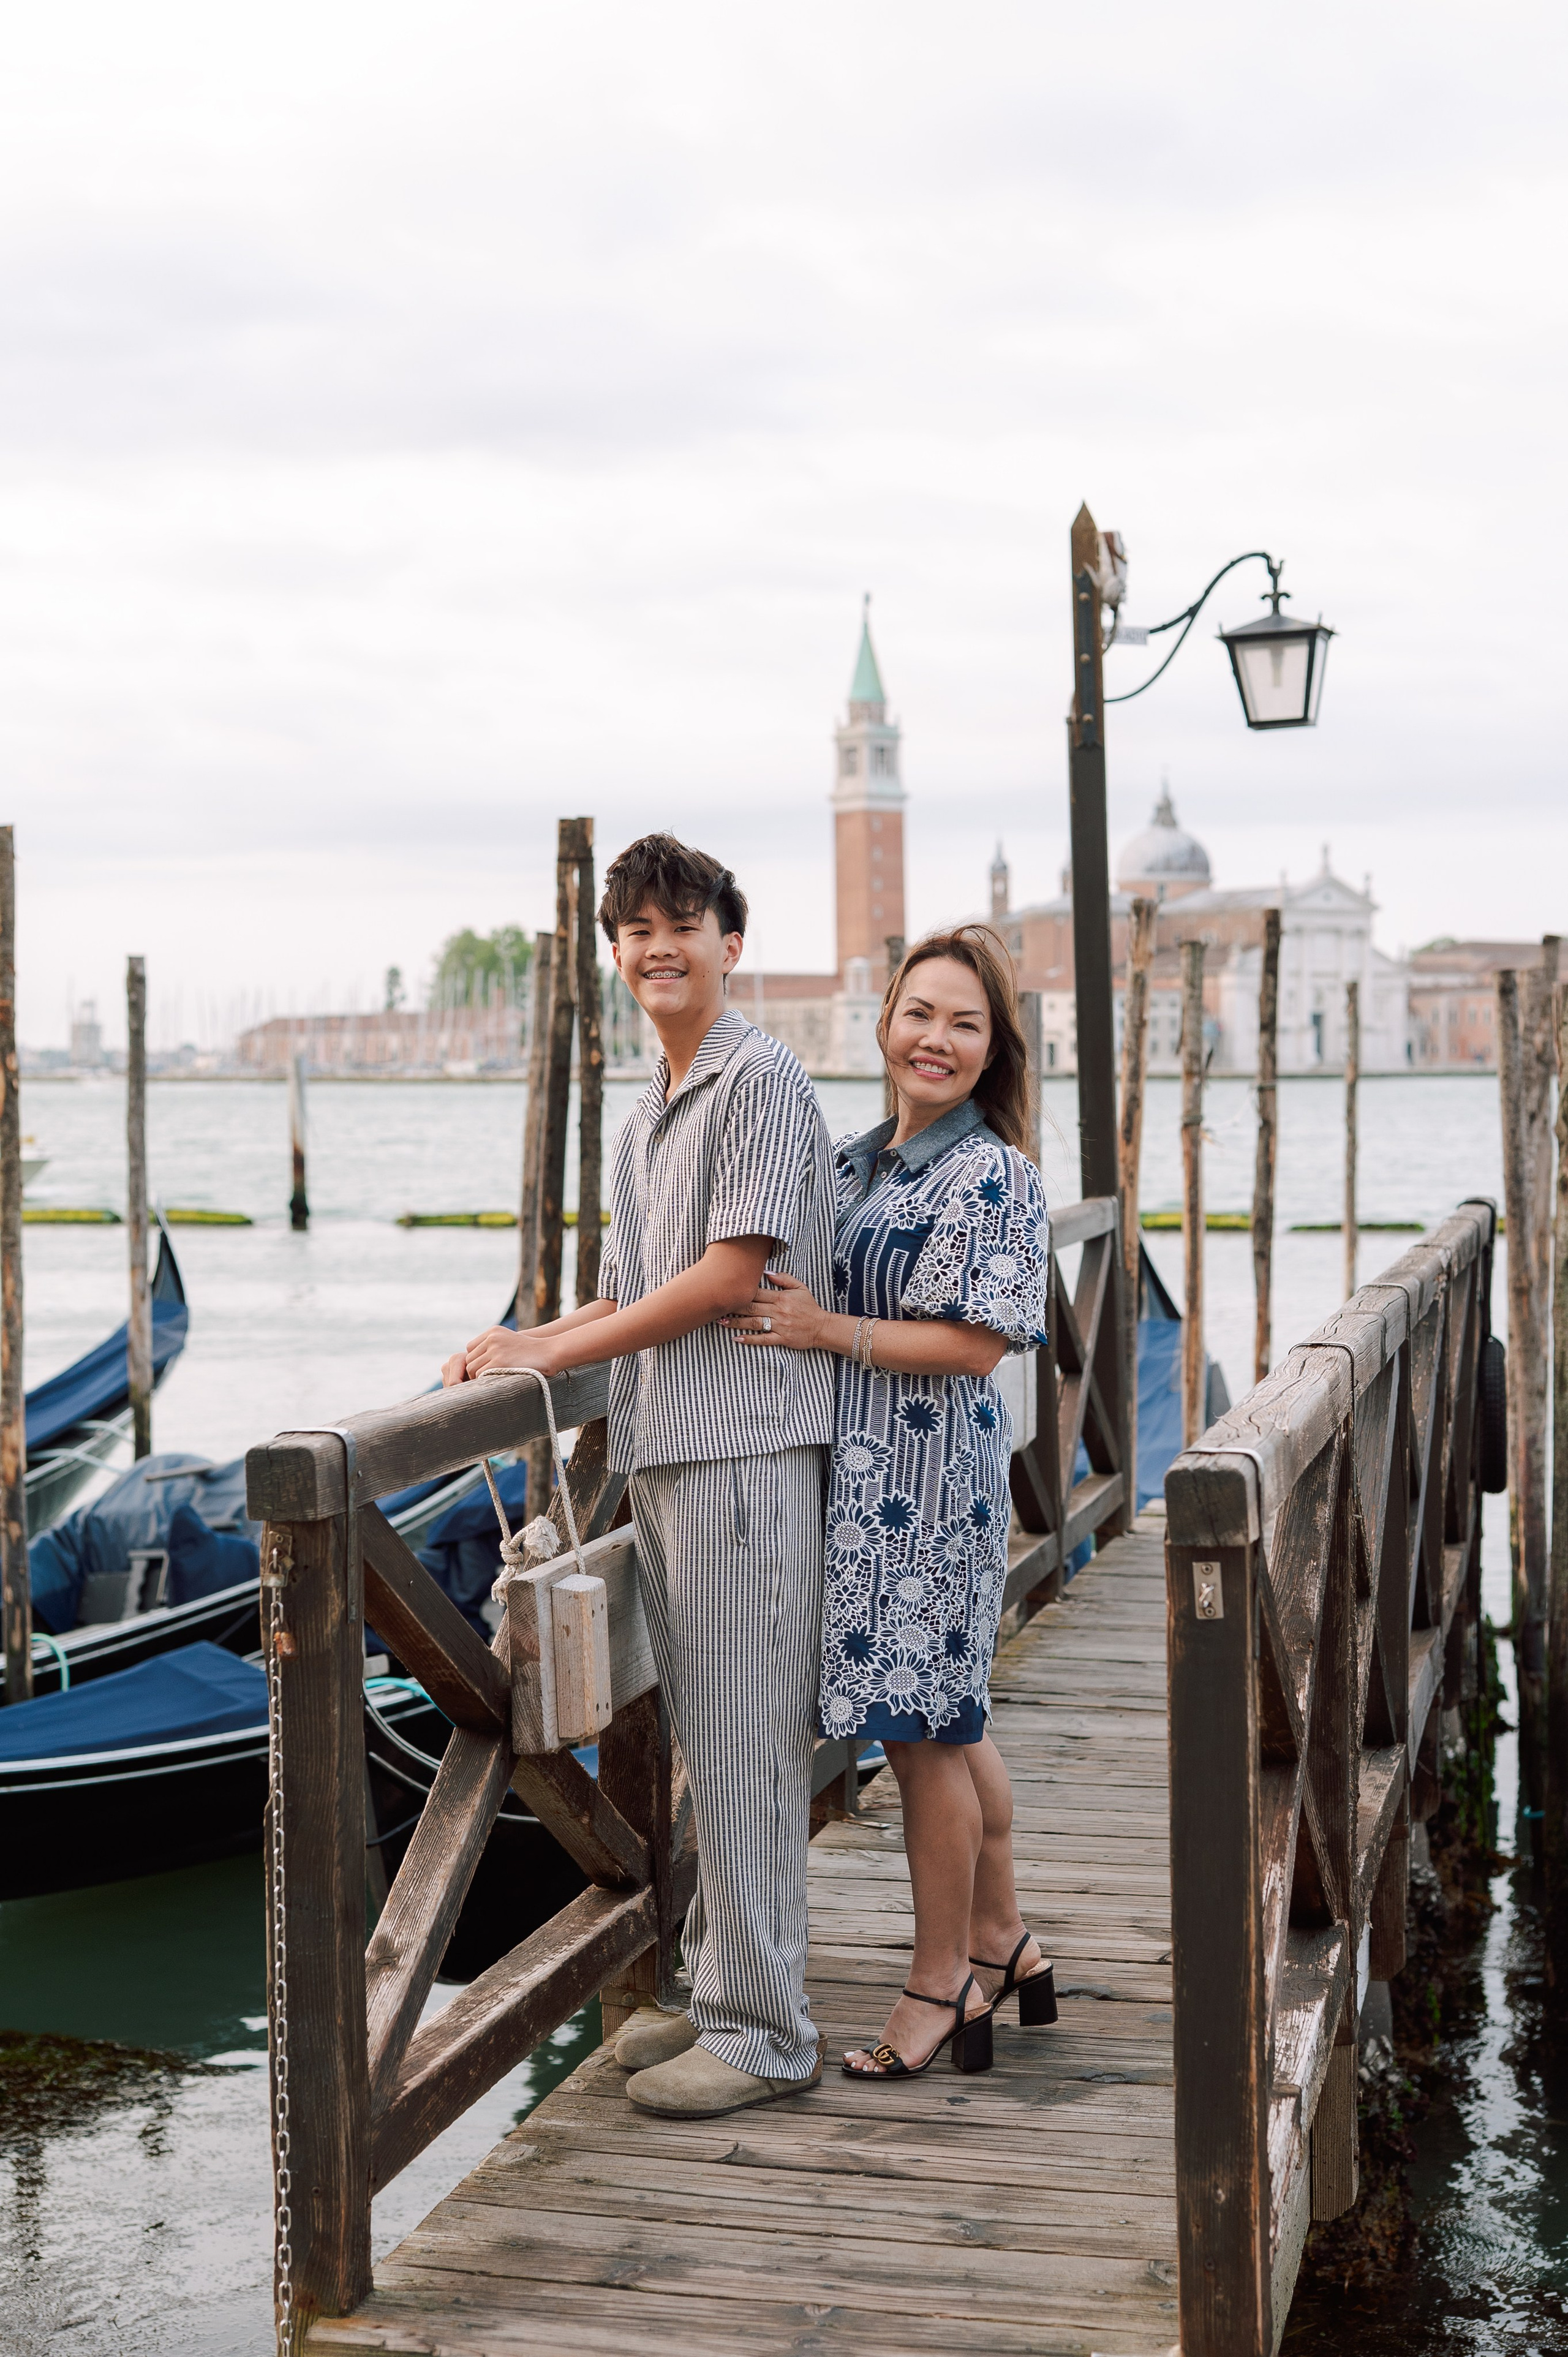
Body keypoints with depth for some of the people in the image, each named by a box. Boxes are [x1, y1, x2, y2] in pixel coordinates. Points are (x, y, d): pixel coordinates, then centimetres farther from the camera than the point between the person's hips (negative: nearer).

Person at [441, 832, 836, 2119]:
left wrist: (556, 1350, -12)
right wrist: (529, 1342, 6)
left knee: (745, 1743, -5)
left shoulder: (762, 1079, -9)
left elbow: (731, 1273, -16)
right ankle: (717, 1987, 24)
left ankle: (763, 2031, 1)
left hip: (746, 1445, -9)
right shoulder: (645, 1115, 20)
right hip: (663, 1449, 9)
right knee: (706, 1740, 14)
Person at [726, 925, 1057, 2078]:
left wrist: (825, 1330, -20)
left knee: (926, 1733, 0)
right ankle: (1003, 1944, 31)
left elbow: (978, 1342, -16)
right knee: (951, 1724, 17)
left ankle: (941, 1986, 14)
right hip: (859, 1471, 8)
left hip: (929, 1478, -8)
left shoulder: (995, 1175, -11)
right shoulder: (857, 1162, 13)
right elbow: (794, 1293, 22)